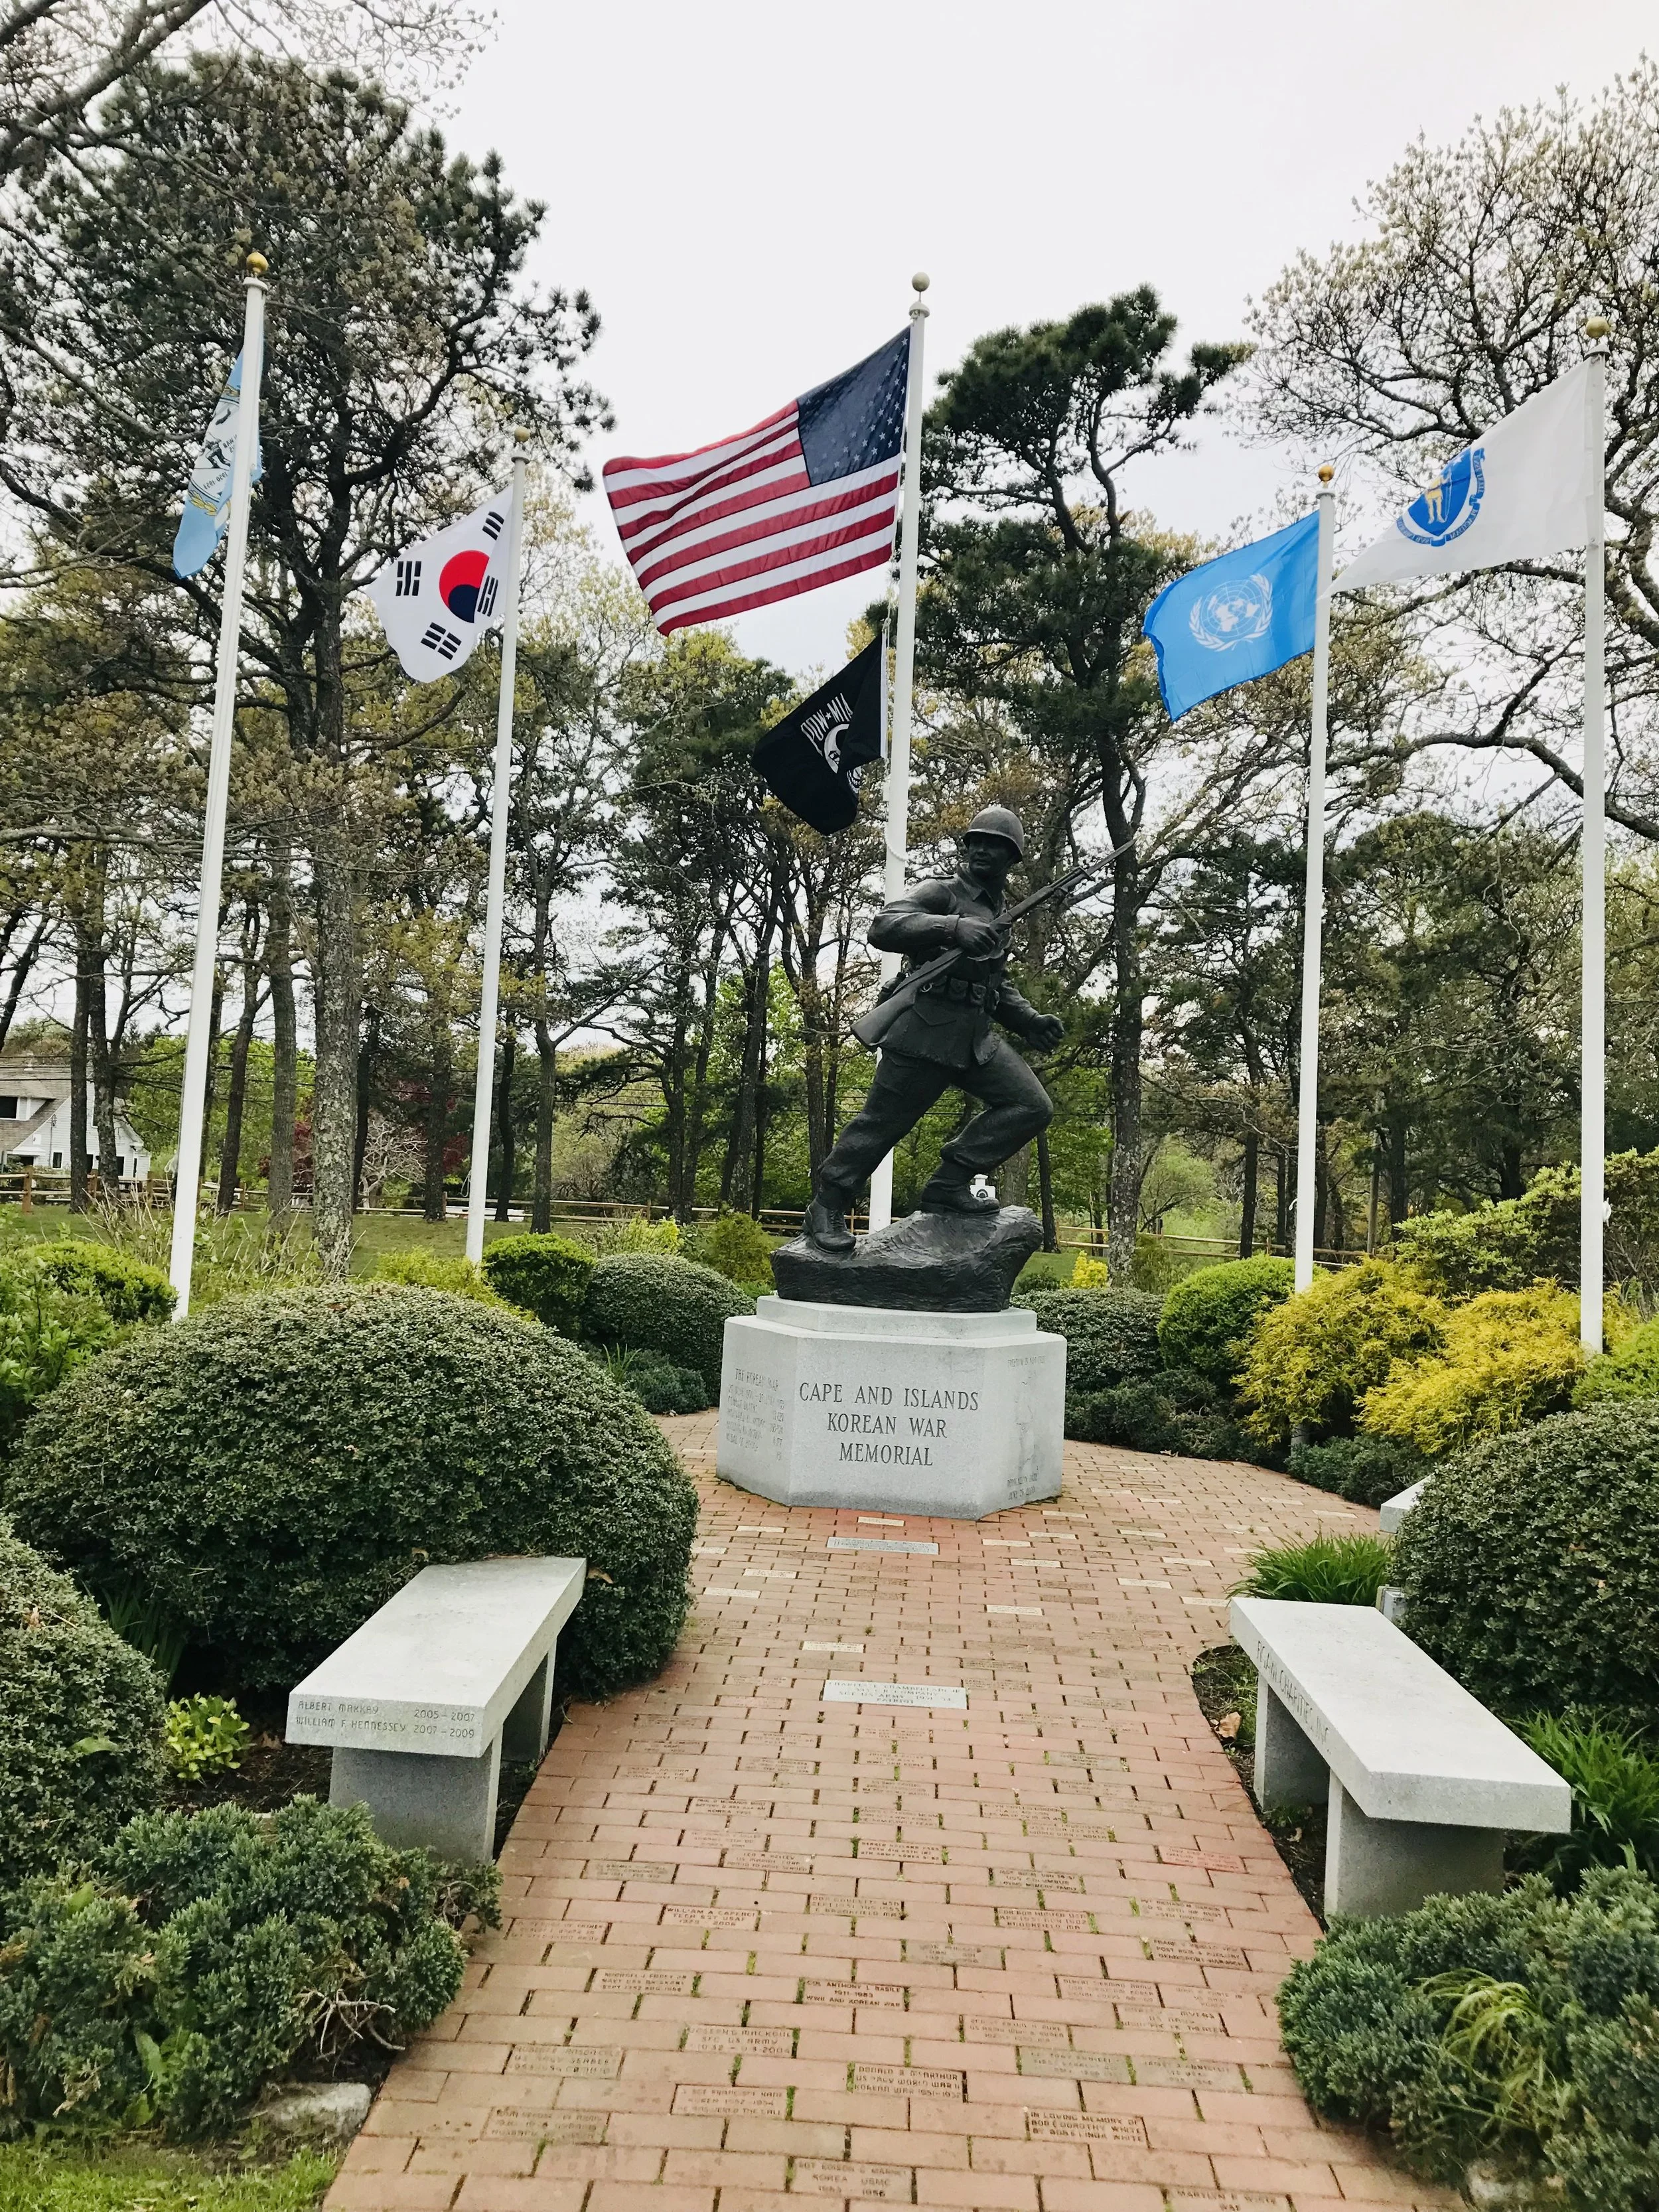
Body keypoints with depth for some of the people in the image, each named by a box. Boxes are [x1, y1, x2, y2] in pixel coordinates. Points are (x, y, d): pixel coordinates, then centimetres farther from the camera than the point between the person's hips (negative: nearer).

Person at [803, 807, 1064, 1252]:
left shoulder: (998, 916, 23)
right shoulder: (941, 893, -1)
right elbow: (883, 928, -19)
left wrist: (1031, 1021, 18)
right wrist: (953, 928, -30)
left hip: (978, 1039, 7)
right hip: (926, 1031, -7)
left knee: (1032, 1106, -5)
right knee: (881, 1124, -3)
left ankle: (949, 1184, -2)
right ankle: (826, 1208, 11)